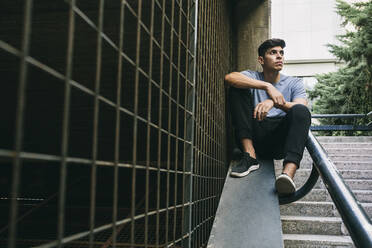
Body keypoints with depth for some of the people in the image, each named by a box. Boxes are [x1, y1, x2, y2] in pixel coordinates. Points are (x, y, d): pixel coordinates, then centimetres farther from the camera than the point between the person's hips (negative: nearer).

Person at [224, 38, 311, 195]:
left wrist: (273, 102, -25)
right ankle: (250, 155, -22)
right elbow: (229, 77, -12)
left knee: (300, 111, -28)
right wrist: (267, 86, -21)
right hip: (255, 138, 1)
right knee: (237, 90, -11)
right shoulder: (251, 77, 13)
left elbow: (302, 107, -7)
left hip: (280, 141, 0)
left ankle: (288, 173, -50)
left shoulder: (294, 83, 15)